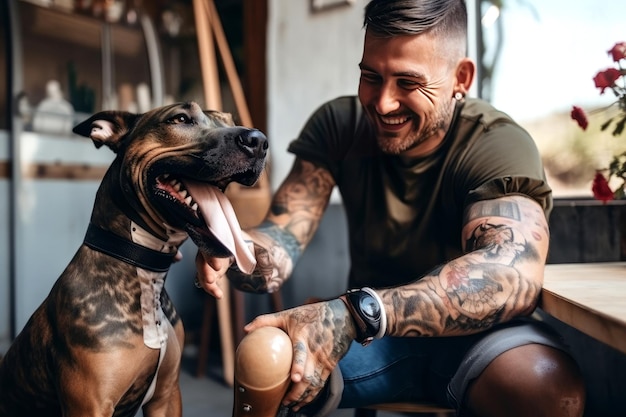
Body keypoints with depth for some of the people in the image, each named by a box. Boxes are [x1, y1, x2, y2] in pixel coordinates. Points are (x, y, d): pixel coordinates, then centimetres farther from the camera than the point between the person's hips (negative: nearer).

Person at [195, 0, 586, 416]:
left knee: (545, 382, -33)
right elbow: (283, 241, -13)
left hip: (469, 333, -1)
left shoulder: (498, 145, -18)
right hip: (362, 331, 2)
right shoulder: (338, 124, -6)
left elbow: (512, 273, -37)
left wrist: (355, 313, -50)